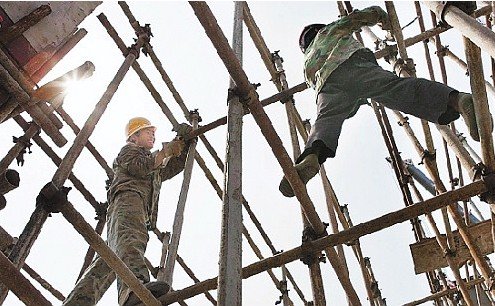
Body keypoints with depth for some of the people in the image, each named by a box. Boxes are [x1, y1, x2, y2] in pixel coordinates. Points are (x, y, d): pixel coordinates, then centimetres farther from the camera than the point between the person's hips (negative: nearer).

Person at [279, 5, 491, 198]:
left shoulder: (308, 61, 46)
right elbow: (368, 14, 37)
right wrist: (385, 20, 58)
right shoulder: (329, 30, 40)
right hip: (353, 61, -2)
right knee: (396, 88, -27)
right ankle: (457, 100, -54)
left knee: (327, 118, -26)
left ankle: (311, 156, -59)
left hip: (326, 82, 3)